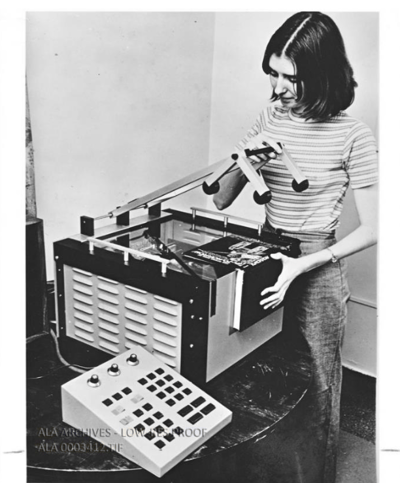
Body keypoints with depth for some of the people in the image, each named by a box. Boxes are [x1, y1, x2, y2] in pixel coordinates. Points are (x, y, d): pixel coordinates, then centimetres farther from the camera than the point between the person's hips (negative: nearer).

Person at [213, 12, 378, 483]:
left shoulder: (352, 135, -13)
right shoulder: (270, 116, 1)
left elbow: (370, 229, -11)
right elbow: (221, 200, 3)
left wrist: (302, 266, -21)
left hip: (317, 267, -4)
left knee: (314, 387, 9)